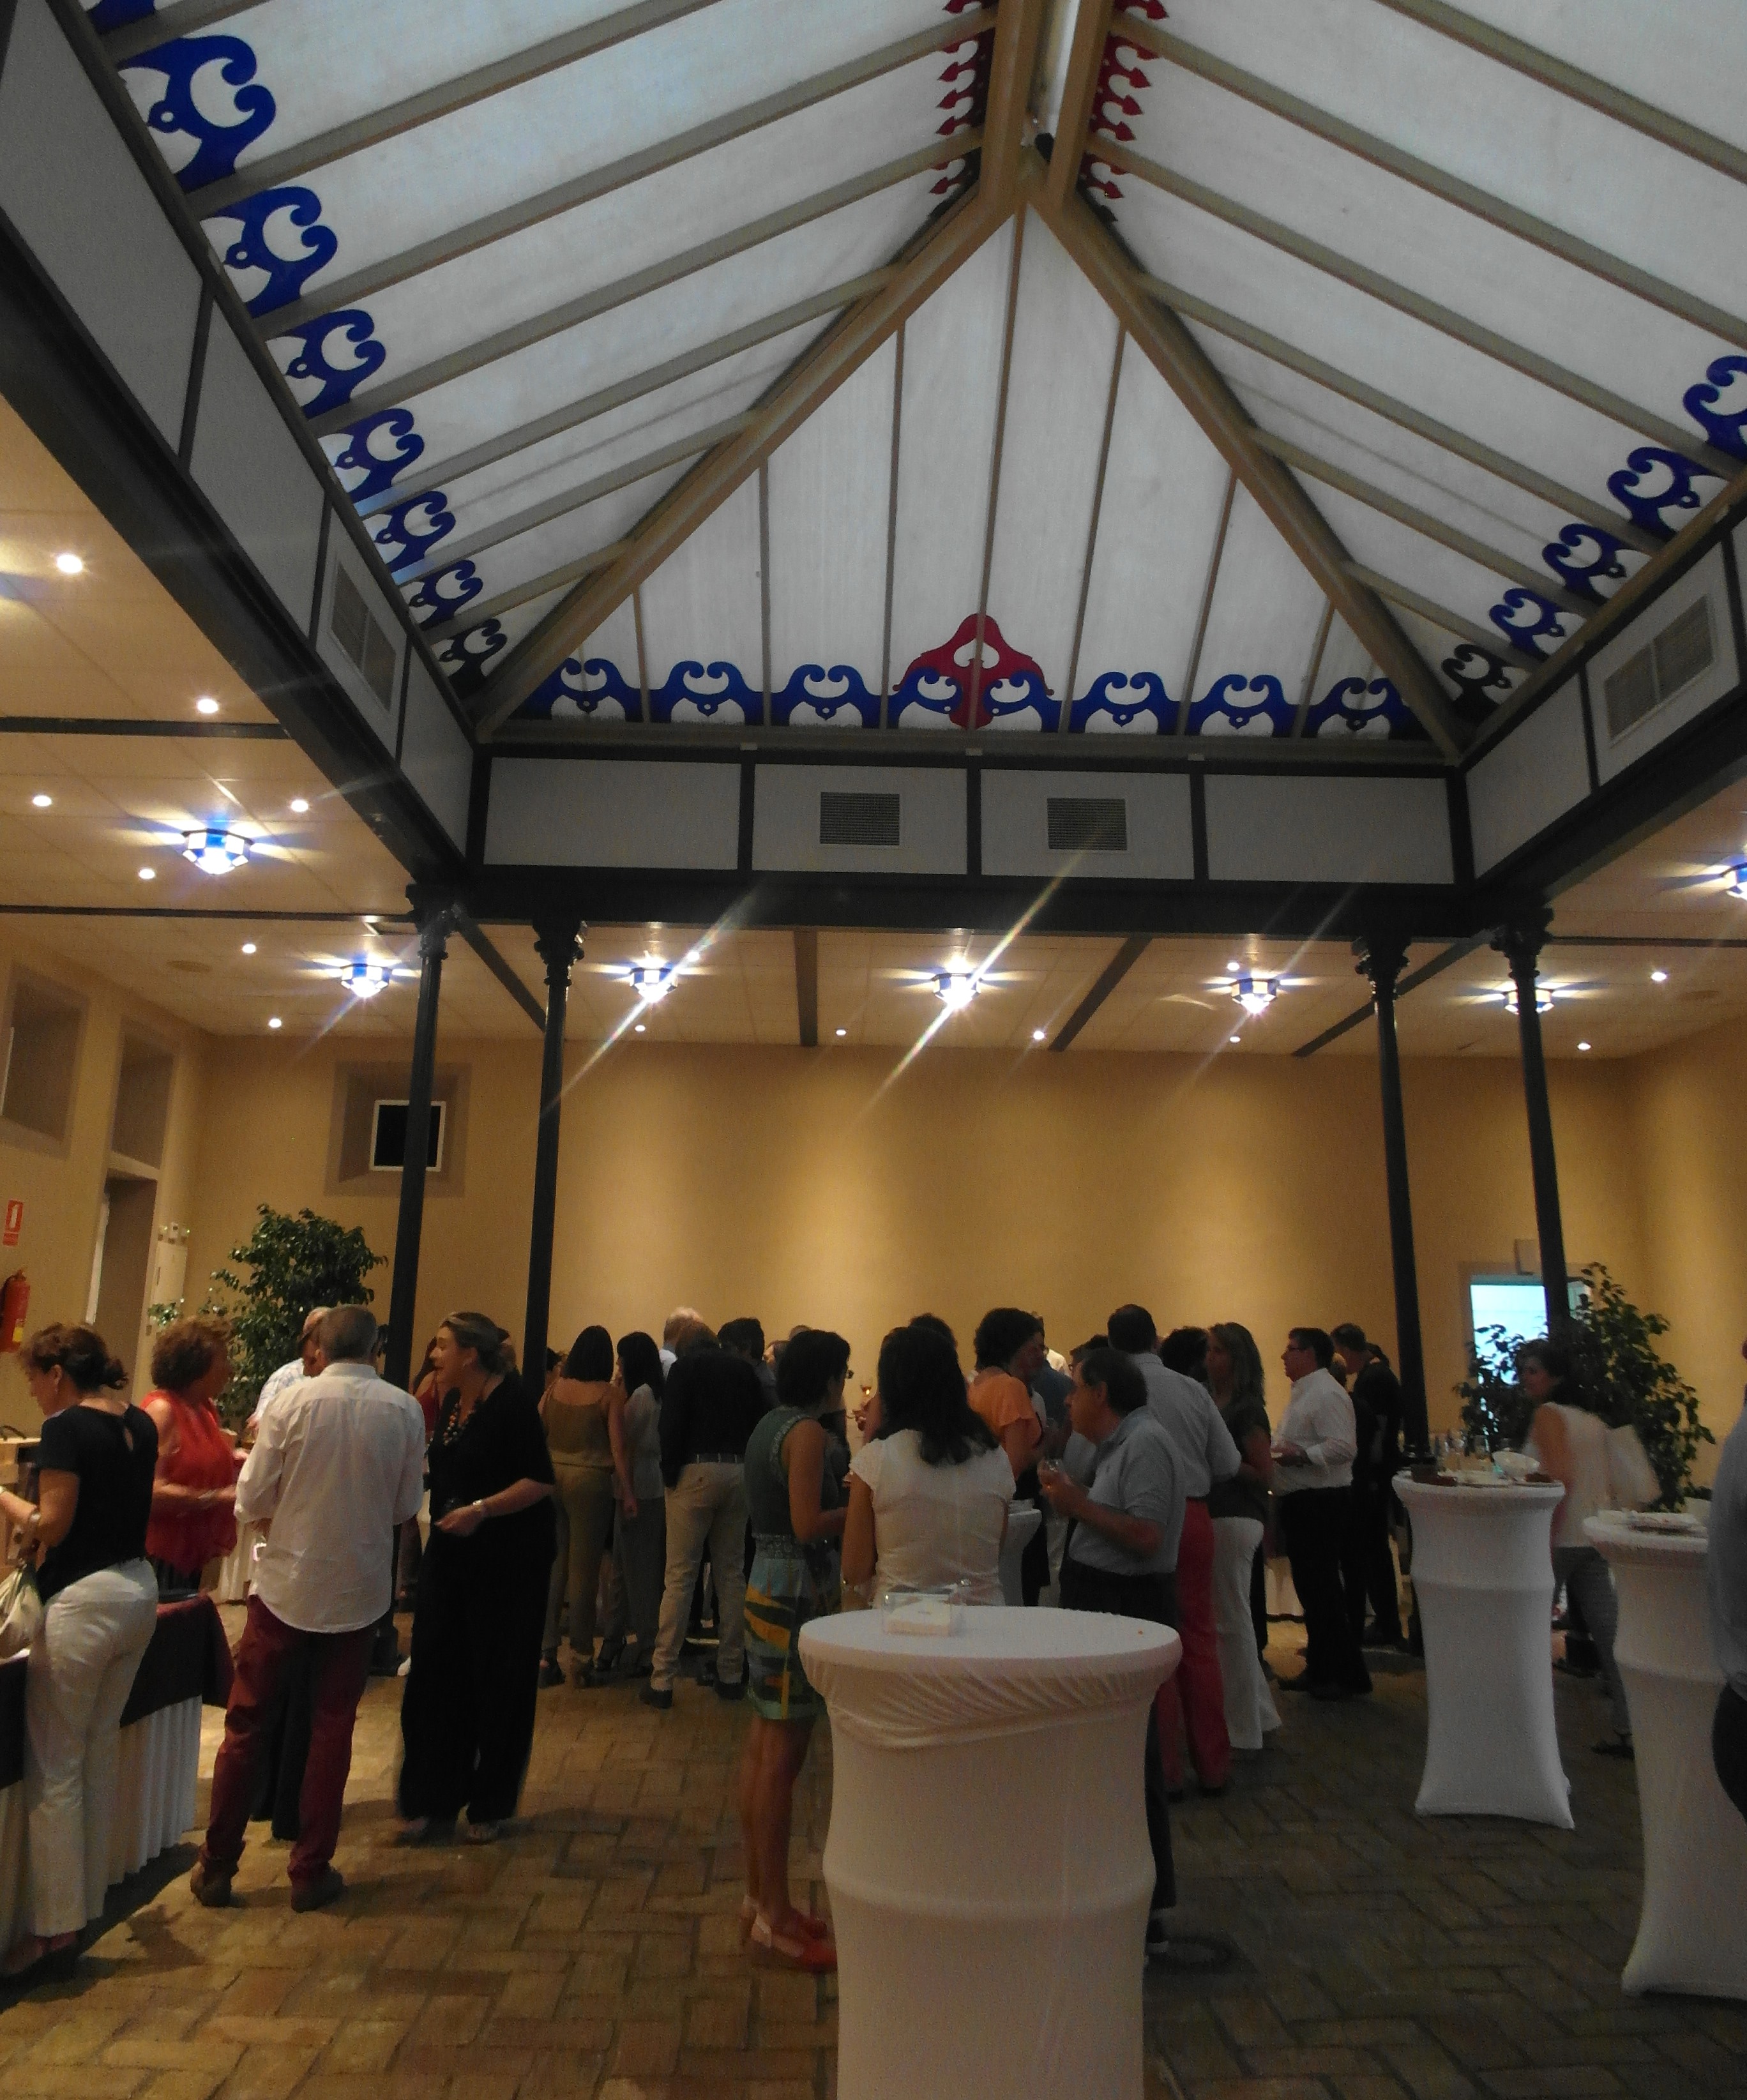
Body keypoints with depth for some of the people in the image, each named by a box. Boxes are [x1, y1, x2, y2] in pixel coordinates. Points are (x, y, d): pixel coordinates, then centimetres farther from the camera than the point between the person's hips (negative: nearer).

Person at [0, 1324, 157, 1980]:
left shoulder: (66, 1428, -15)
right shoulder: (140, 1424, 7)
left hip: (84, 1600, -8)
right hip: (139, 1588, 8)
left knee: (54, 1769, 4)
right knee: (99, 1758, 17)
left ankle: (54, 1929, 13)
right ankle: (88, 1903, 27)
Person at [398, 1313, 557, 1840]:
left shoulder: (512, 1401, -16)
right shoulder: (451, 1402, 7)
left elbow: (541, 1481, -19)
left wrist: (480, 1510, -24)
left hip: (509, 1558, -7)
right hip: (451, 1553, 7)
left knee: (499, 1680, 4)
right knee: (434, 1672, 5)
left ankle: (491, 1807, 21)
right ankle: (433, 1801, 19)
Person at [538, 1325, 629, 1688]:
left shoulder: (554, 1389, 3)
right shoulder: (610, 1394, -7)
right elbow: (618, 1448, -9)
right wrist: (627, 1491, -4)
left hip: (550, 1477, 4)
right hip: (590, 1481, -4)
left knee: (551, 1567, 11)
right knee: (583, 1572, 4)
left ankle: (544, 1655, 15)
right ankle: (581, 1659, 11)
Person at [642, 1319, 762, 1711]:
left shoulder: (685, 1367, 1)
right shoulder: (744, 1369, 14)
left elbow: (671, 1424, -8)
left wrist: (670, 1471, 0)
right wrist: (747, 1462, 13)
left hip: (696, 1471, -4)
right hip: (739, 1473, 4)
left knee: (680, 1576, -1)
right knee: (732, 1574, 11)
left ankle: (662, 1680, 0)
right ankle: (731, 1675, 16)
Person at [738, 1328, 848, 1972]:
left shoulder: (770, 1425, 12)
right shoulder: (807, 1431, -16)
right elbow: (808, 1525, -22)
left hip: (769, 1584, 9)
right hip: (797, 1591, -9)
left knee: (762, 1750, 14)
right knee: (782, 1757, -1)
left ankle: (759, 1899, 24)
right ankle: (777, 1917, 8)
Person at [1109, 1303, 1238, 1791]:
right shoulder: (1192, 1389, -1)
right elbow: (1228, 1464, 2)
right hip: (1194, 1518, 3)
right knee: (1199, 1638, 14)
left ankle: (1164, 1767, 16)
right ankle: (1212, 1765, 23)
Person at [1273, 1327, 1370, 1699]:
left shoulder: (1327, 1393, -15)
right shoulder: (1304, 1392, 18)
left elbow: (1344, 1446, -26)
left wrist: (1303, 1455, -29)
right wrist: (1279, 1452, 11)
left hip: (1320, 1502, -10)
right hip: (1299, 1501, 10)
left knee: (1321, 1587, -6)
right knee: (1310, 1586, 14)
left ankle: (1347, 1675, 4)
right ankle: (1320, 1669, 23)